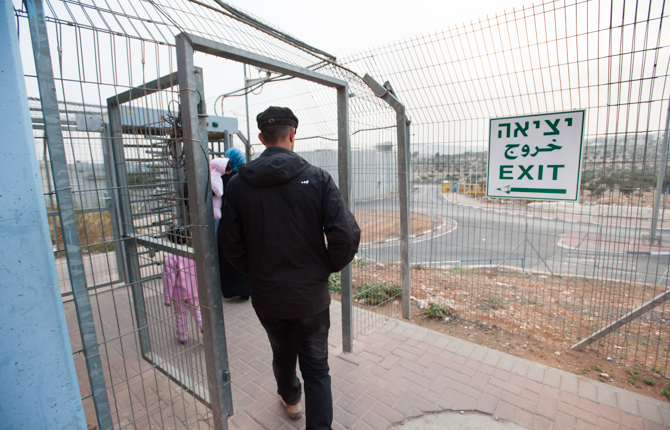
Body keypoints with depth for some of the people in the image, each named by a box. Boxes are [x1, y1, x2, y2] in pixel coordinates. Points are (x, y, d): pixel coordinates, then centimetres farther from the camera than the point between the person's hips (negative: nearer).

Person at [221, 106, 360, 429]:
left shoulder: (238, 185, -8)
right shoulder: (317, 178, -14)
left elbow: (232, 248, -5)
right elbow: (346, 237, -19)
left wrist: (256, 273, 12)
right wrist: (329, 267, 0)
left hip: (266, 296, 3)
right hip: (311, 295, -2)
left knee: (282, 355, 28)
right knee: (316, 368, 15)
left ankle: (290, 400, 56)